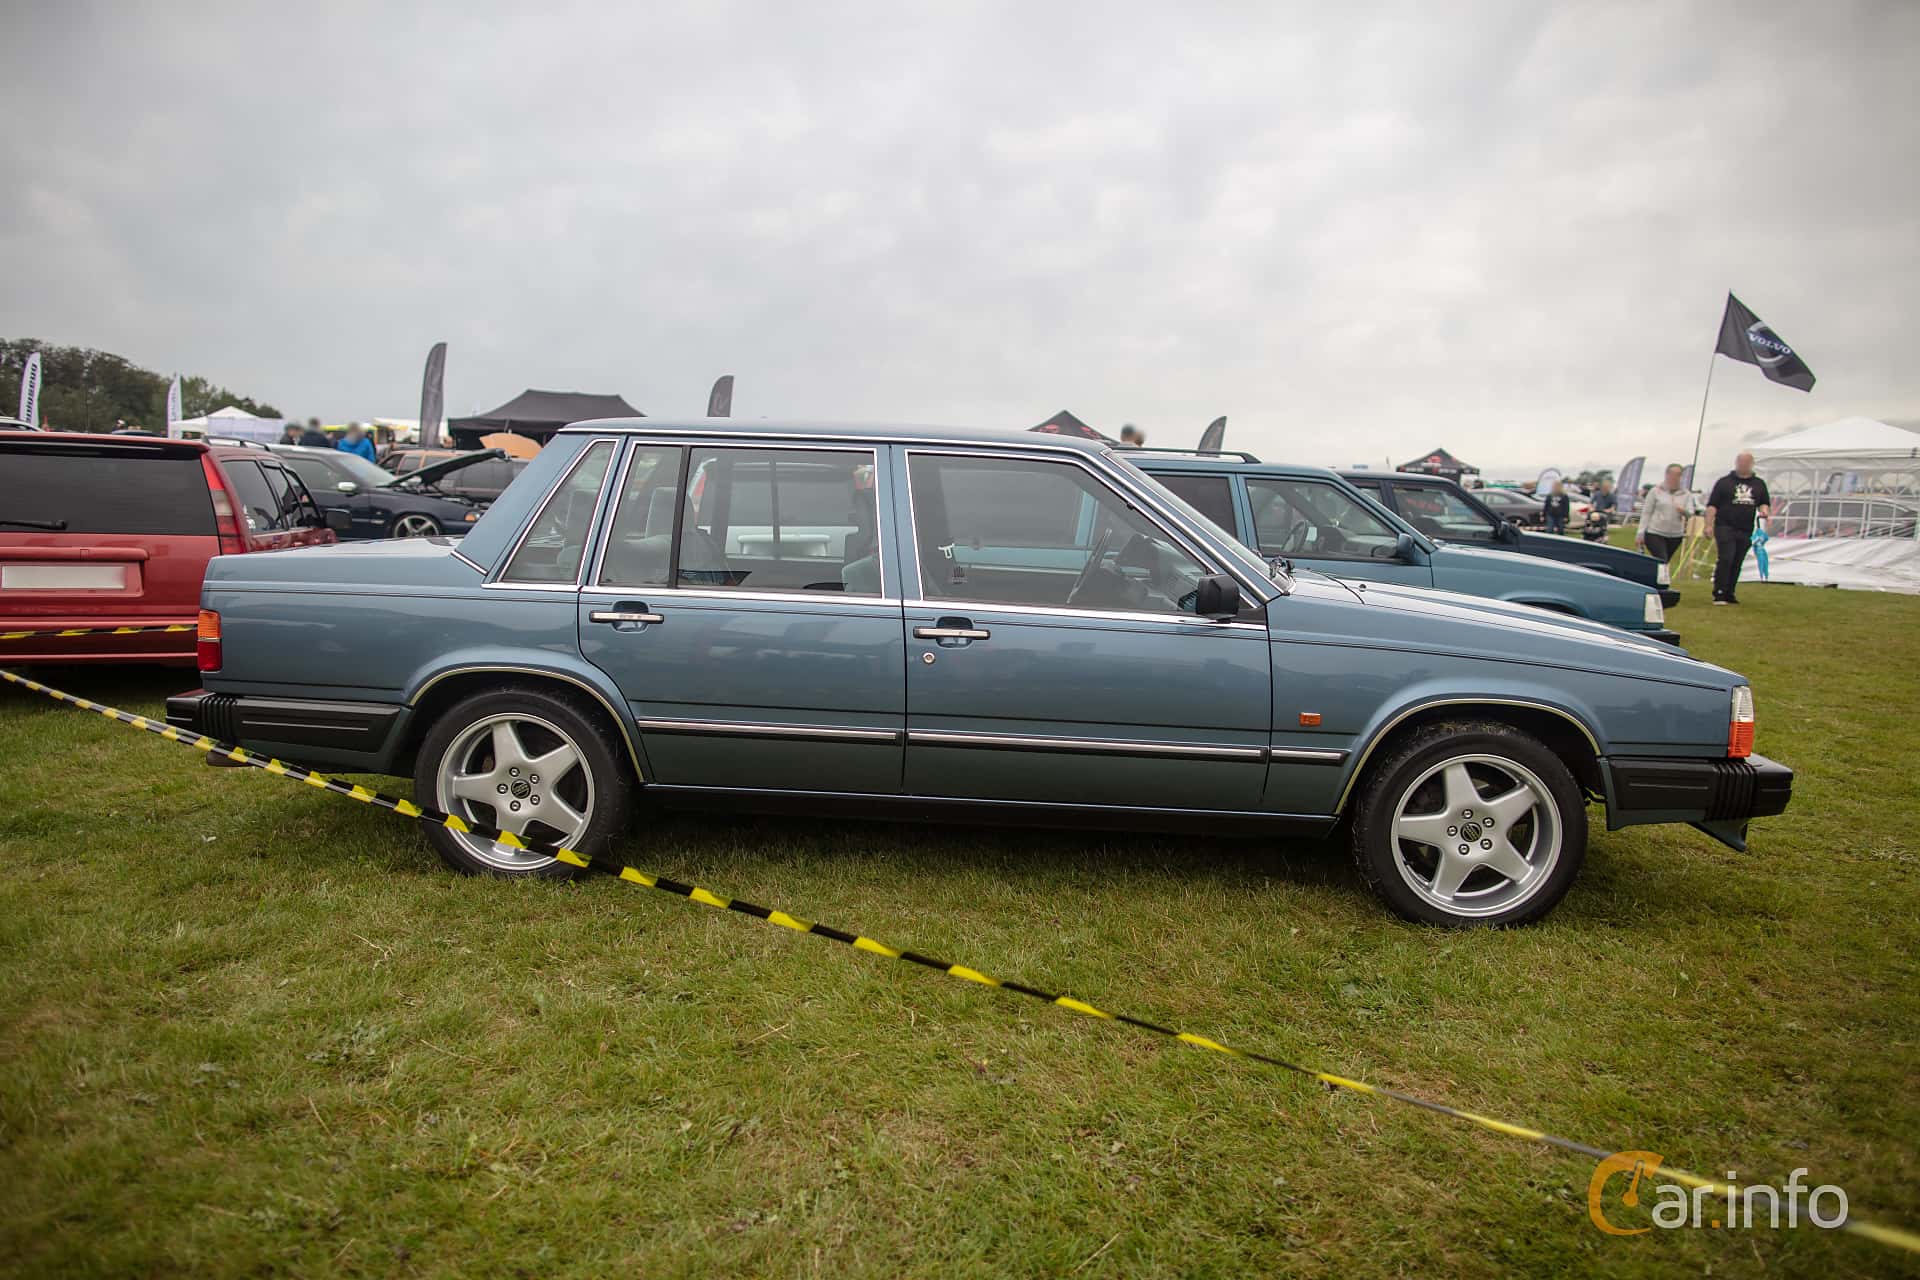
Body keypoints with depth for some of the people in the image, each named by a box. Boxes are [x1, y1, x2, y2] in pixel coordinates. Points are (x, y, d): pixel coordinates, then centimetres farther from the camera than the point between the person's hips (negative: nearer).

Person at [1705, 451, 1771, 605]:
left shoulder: (1759, 484, 16)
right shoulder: (1724, 482, 4)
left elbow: (1765, 503, 23)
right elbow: (1712, 505, 0)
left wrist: (1764, 510, -1)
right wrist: (1709, 525, -9)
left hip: (1746, 531, 4)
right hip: (1725, 527, -4)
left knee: (1737, 563, 7)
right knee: (1725, 559, -15)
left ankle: (1728, 594, 14)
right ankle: (1719, 594, -14)